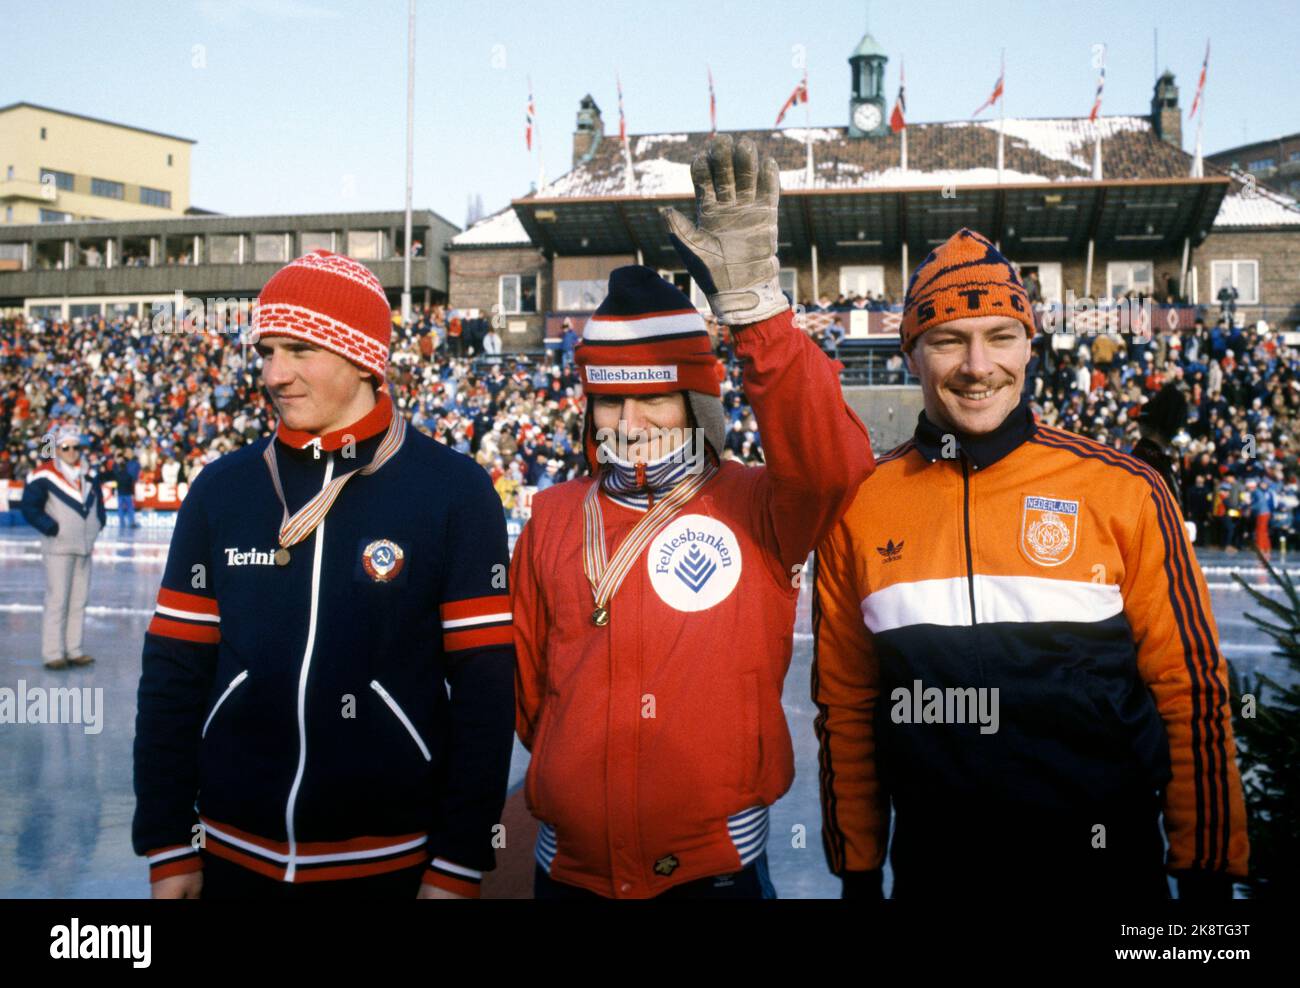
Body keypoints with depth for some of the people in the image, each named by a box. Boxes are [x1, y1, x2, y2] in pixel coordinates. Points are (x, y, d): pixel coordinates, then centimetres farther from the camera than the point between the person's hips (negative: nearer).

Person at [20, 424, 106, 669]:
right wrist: (52, 528, -14)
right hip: (59, 547, -6)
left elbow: (98, 500, 24)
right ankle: (52, 653, -1)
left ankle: (73, 650, 16)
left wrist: (98, 523, 11)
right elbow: (29, 507, -10)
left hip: (85, 547, 7)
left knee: (79, 600, 9)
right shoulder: (44, 475, -11)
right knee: (57, 600, -6)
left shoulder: (90, 474, 9)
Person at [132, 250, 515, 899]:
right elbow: (174, 671, 4)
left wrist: (460, 867, -9)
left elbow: (484, 686, -8)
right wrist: (168, 847, 3)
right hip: (232, 856, 3)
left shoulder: (454, 492, -9)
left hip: (395, 861, -3)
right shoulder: (221, 489, 1)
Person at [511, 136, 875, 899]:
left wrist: (755, 307, -35)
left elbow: (831, 462, -27)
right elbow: (526, 680, 11)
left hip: (716, 865, -3)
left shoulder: (755, 510, -6)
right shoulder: (554, 519, 2)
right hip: (570, 870, 3)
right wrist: (569, 775, 11)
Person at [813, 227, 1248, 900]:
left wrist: (1206, 870, -2)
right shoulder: (857, 508, -3)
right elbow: (845, 705, 4)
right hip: (930, 869, 2)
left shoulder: (1123, 492, -8)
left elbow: (1189, 688, -3)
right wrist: (856, 869, 7)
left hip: (1107, 865, -1)